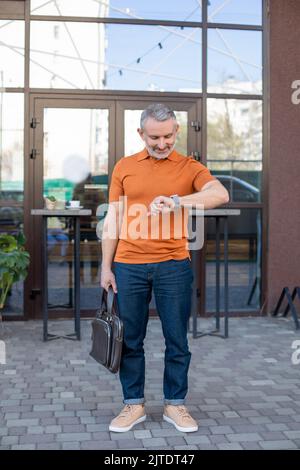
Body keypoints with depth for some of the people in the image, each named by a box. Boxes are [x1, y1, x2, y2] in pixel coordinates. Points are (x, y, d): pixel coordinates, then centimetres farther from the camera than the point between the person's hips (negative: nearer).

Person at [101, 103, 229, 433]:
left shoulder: (189, 167, 2)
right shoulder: (124, 167, 7)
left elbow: (221, 194, -17)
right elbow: (113, 219, 9)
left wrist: (177, 201, -31)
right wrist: (106, 267, 5)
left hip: (174, 266, -1)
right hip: (128, 266, 1)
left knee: (177, 340, 7)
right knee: (130, 339, 8)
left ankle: (175, 405, 22)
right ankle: (134, 404, 22)